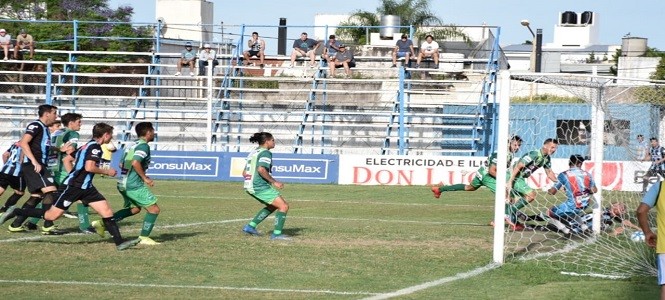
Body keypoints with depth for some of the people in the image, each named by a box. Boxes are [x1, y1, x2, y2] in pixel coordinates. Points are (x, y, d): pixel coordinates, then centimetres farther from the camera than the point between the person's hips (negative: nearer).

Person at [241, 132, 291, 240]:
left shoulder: (253, 153, 19)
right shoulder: (266, 153, -9)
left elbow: (244, 173, 19)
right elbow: (261, 169, -25)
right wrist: (274, 182, -18)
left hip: (250, 187, 10)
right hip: (261, 186, -10)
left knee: (272, 206, 24)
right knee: (284, 206, -6)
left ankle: (250, 226, 20)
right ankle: (277, 234, -9)